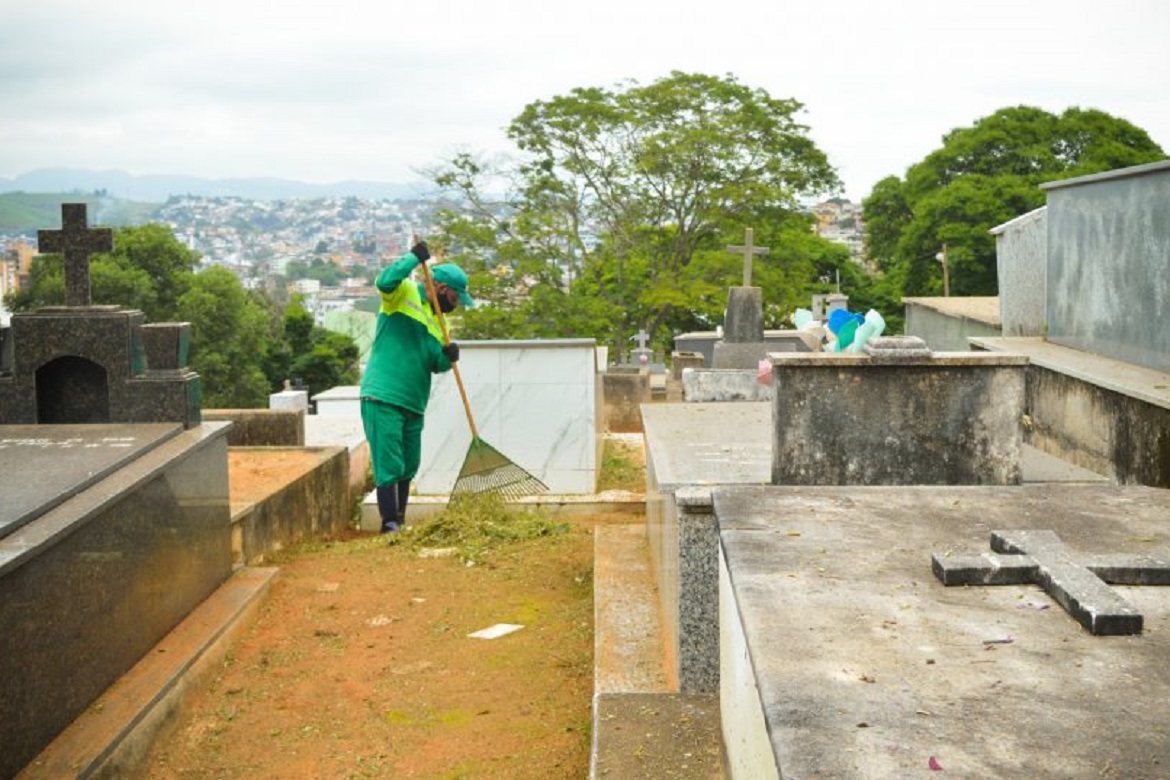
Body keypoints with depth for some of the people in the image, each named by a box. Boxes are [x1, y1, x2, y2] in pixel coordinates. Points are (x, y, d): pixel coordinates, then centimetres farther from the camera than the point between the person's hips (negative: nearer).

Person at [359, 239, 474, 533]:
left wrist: (447, 357, -4)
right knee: (389, 466, -9)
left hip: (413, 403, 8)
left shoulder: (436, 320, 17)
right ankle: (389, 524, -4)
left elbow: (436, 365, 17)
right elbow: (385, 281, -26)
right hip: (382, 398, -8)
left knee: (408, 468, 15)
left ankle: (400, 522, 27)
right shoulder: (405, 293, -4)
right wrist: (415, 257, -25)